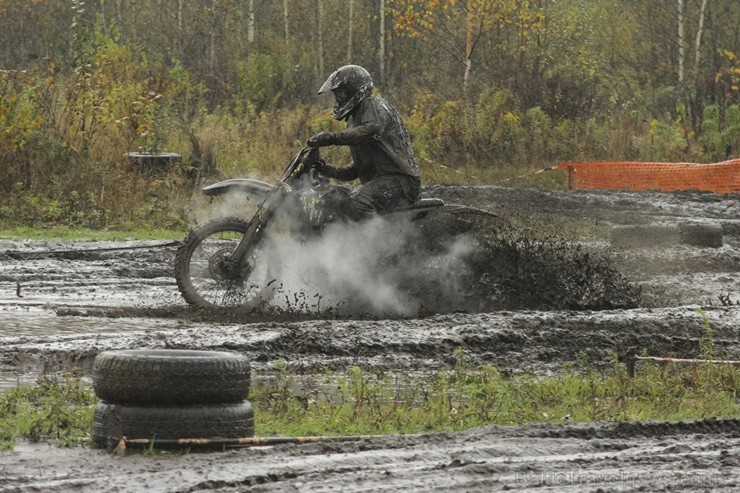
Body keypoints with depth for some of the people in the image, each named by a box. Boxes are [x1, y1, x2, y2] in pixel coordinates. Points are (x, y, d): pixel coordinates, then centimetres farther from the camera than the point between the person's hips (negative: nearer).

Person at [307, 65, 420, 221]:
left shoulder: (373, 105, -3)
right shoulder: (354, 117, 27)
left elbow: (372, 130, -28)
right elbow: (360, 165, 29)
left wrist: (332, 137, -28)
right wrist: (334, 172, 11)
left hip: (399, 179, -11)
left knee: (355, 204, -34)